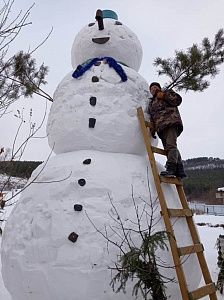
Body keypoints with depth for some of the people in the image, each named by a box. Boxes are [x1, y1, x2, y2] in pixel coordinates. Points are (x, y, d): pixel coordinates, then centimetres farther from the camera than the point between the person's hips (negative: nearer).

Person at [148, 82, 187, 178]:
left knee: (171, 145, -22)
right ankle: (179, 170, -4)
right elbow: (152, 117, 26)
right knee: (168, 148, -3)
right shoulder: (151, 103, 34)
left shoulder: (167, 92, 18)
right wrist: (152, 129, 11)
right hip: (161, 127, 7)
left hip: (171, 122, -6)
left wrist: (164, 96, -2)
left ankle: (171, 168, -33)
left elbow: (178, 99, 2)